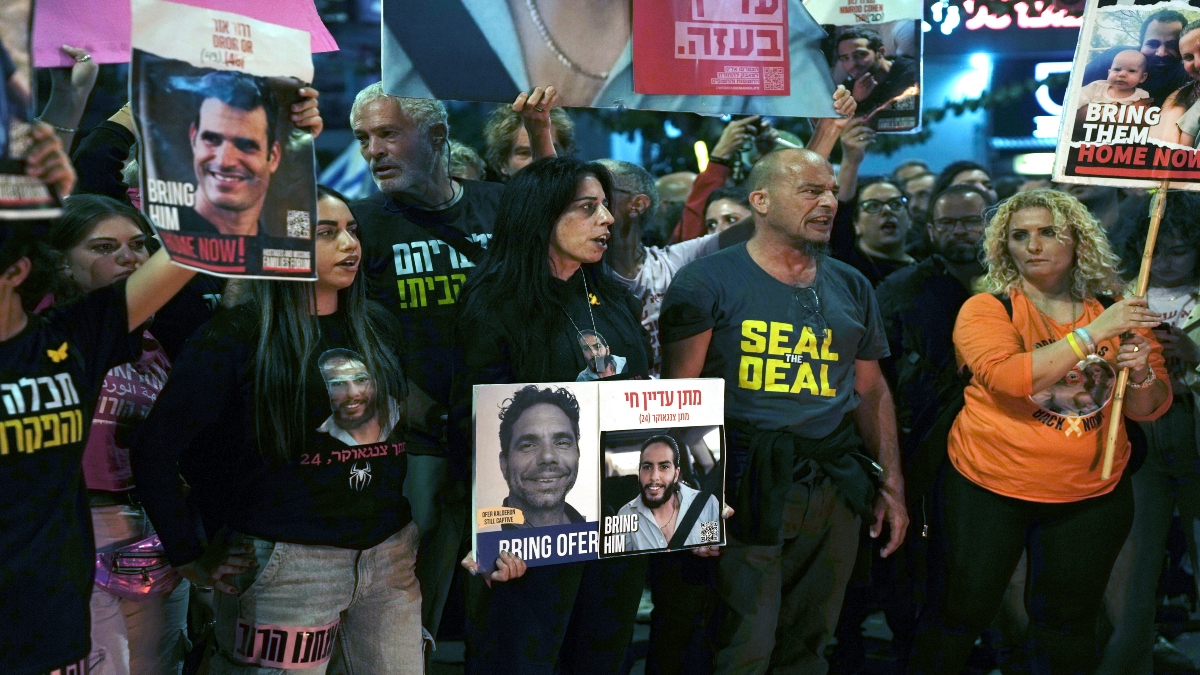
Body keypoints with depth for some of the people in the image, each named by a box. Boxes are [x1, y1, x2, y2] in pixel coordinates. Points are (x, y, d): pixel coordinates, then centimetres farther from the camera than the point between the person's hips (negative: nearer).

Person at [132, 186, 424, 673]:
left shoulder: (378, 327, 9)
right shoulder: (237, 336, -8)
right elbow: (154, 449, -10)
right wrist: (189, 556, -9)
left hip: (391, 555, 5)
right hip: (287, 561, -5)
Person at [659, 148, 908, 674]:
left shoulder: (852, 289, 12)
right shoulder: (709, 282, -5)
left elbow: (872, 391, 18)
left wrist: (893, 486, 13)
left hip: (835, 488, 5)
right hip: (748, 487, -5)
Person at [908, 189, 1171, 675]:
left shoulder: (1118, 311, 2)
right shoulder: (986, 308, -9)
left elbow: (1150, 409, 4)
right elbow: (1008, 377, -27)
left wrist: (1140, 375, -18)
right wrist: (1093, 332, -26)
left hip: (1092, 495, 3)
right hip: (989, 488, -3)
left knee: (1068, 623, 14)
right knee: (964, 611, 6)